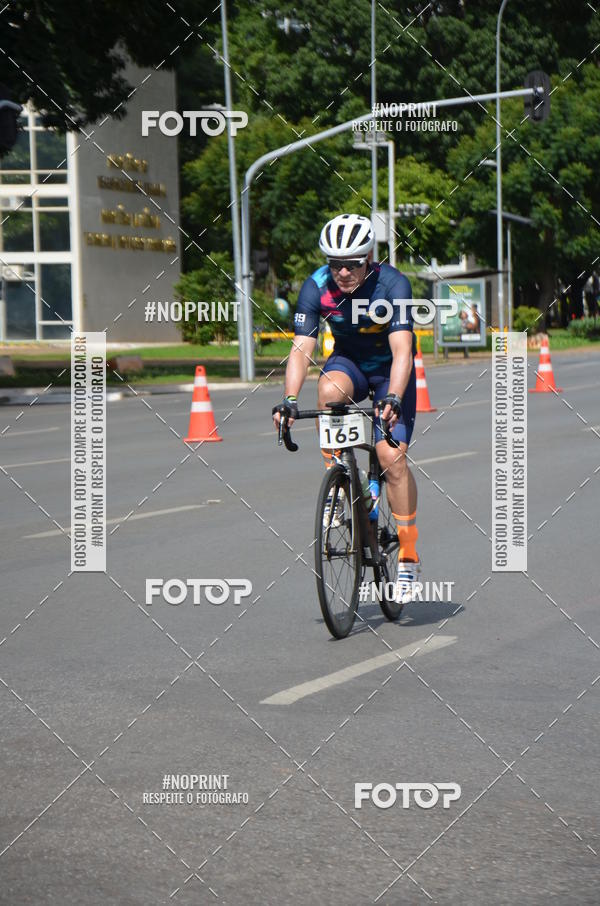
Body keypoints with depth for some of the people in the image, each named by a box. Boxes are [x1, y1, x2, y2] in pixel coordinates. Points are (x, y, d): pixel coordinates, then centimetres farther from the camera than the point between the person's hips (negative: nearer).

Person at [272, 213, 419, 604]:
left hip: (391, 370, -2)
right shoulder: (316, 287, -21)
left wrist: (393, 399, -52)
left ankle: (408, 558, -6)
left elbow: (402, 351, -36)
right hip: (348, 361, 2)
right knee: (329, 390, -35)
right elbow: (302, 349, -25)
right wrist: (290, 400, -40)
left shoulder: (393, 285, -28)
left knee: (392, 457, -17)